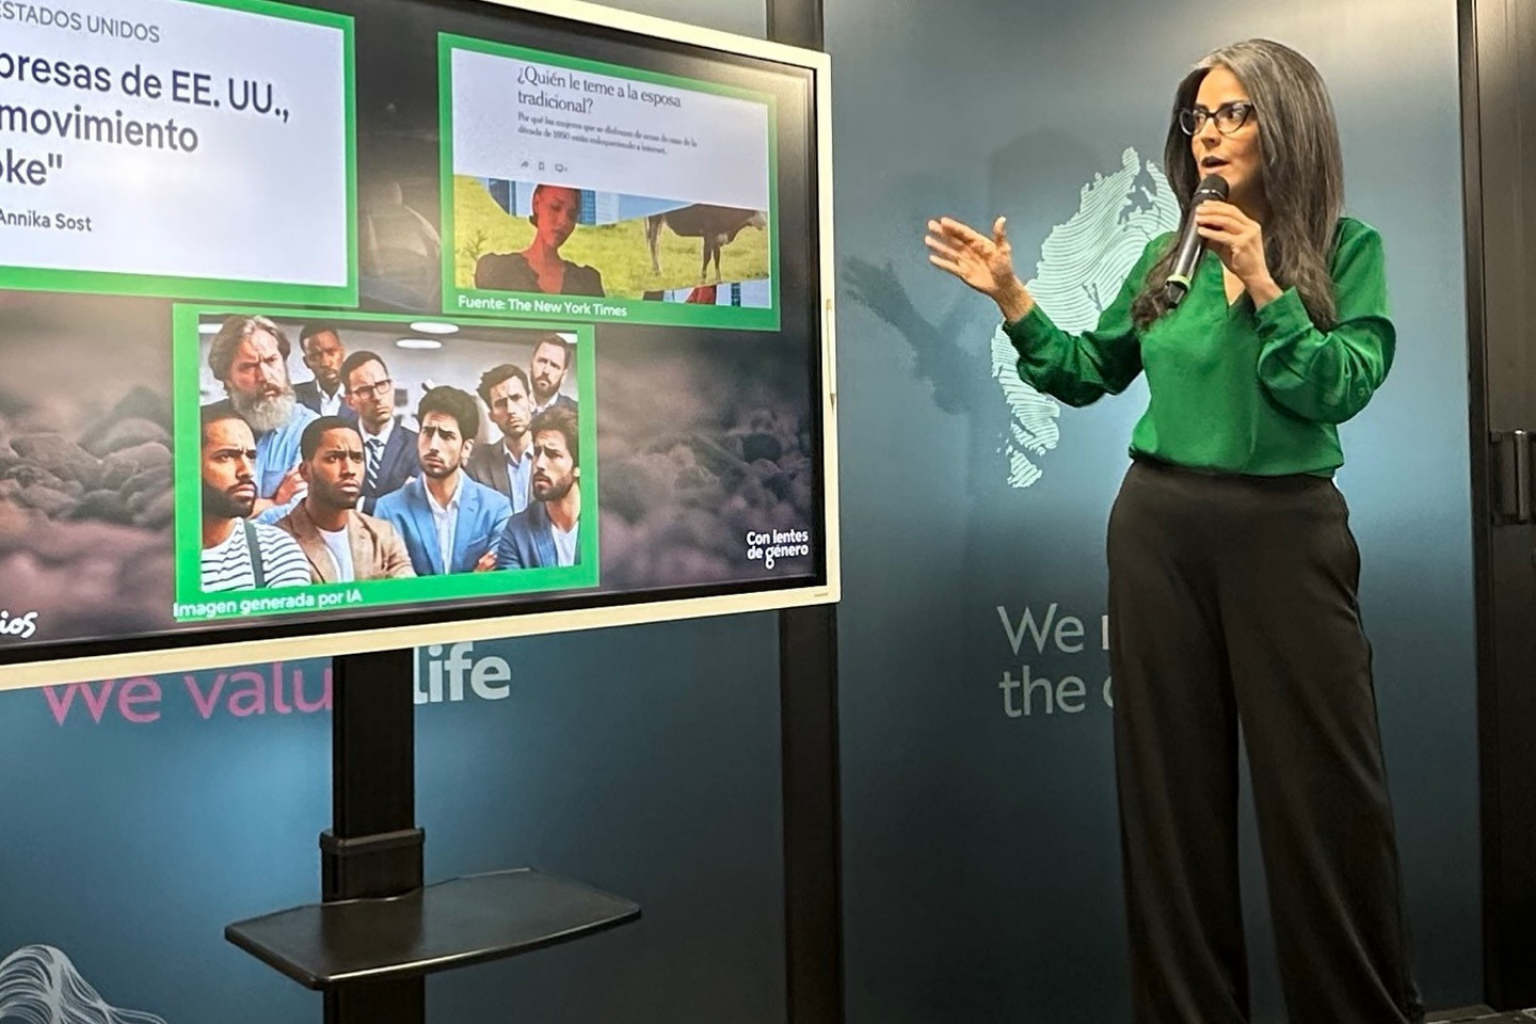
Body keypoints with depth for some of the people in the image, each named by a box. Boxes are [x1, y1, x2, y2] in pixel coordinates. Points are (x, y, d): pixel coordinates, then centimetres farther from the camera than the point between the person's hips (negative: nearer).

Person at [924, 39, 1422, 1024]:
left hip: (1285, 528, -3)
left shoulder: (1347, 248, -1)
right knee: (1173, 782, 9)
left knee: (1323, 787, 1)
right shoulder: (1168, 255, 10)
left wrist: (1260, 282, -18)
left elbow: (1340, 390, -12)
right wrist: (1015, 299, 3)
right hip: (1159, 526, 4)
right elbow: (1089, 373, 13)